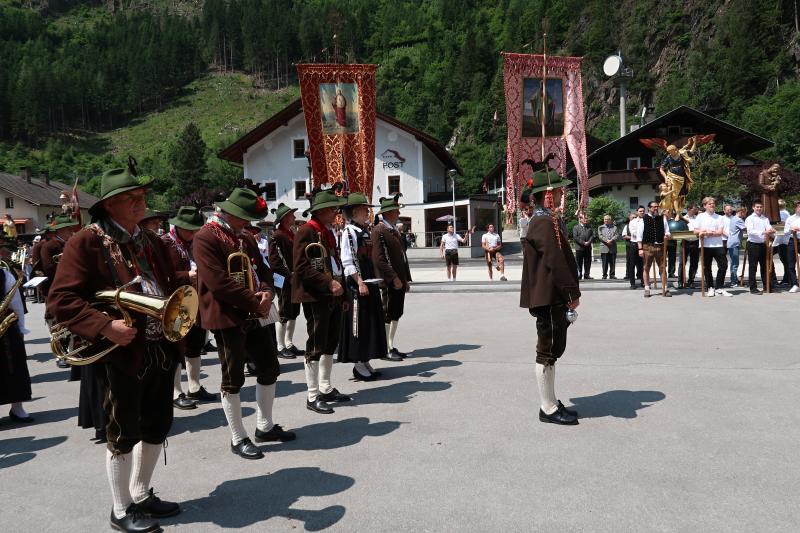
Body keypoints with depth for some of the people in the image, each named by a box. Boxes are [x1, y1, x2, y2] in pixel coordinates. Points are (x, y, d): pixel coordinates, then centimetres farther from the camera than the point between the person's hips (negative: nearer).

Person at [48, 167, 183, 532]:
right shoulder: (86, 242, -10)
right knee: (124, 432, 6)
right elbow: (60, 300, -15)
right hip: (122, 352, -7)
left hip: (161, 348, 7)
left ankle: (141, 495, 37)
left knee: (158, 426, 17)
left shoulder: (151, 241, 13)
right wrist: (105, 326, -27)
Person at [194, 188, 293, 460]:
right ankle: (238, 439, 16)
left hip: (253, 314, 9)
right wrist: (255, 301, -18)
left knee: (270, 368, 14)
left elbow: (262, 269, 14)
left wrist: (267, 292, -8)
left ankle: (265, 427, 30)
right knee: (233, 379, 1)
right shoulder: (205, 238, -14)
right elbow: (218, 282, -22)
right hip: (226, 317, -8)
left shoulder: (245, 236, 12)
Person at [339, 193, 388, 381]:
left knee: (372, 321, 11)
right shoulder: (349, 231, -11)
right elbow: (347, 262, -16)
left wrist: (373, 282, 13)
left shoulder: (366, 231, 14)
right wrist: (359, 282, -21)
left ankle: (365, 361, 20)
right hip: (356, 284, -9)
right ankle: (358, 364, 7)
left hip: (370, 283, 9)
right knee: (358, 322, -2)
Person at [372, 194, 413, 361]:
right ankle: (385, 349, 8)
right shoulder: (379, 231, -12)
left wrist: (406, 279, 17)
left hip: (399, 281, 9)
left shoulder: (393, 230, 16)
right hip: (390, 282, -9)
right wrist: (393, 278, -20)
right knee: (387, 315, -1)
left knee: (396, 315, 14)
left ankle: (391, 346, 23)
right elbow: (379, 259, -20)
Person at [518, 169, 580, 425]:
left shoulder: (547, 219, 16)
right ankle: (548, 409, 8)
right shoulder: (545, 222, -17)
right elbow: (556, 261, -22)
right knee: (549, 350, -2)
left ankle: (550, 402, 26)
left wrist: (569, 292, 19)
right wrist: (572, 293, -17)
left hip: (552, 296, 10)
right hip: (549, 296, -10)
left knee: (551, 349, 15)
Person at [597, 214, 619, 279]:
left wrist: (611, 240, -14)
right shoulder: (600, 228, 14)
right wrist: (606, 241, -14)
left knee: (613, 262, 2)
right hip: (604, 248, -1)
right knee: (605, 262, -1)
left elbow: (617, 236, 2)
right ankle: (605, 275, 3)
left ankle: (612, 275, 8)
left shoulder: (615, 227, 15)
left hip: (613, 248, 1)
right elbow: (600, 236, 0)